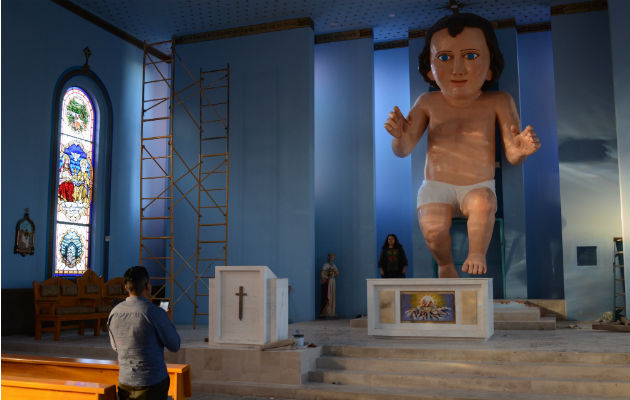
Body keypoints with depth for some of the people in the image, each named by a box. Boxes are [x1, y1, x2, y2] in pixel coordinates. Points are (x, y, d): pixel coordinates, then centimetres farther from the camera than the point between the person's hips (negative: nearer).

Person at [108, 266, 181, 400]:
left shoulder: (114, 313, 0)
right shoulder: (155, 313, -18)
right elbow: (174, 346, -6)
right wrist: (167, 321, 10)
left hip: (124, 382, 5)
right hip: (153, 383, -5)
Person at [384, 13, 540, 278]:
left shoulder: (498, 103, -6)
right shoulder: (428, 103, -4)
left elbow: (512, 156, -6)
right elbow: (403, 150, -5)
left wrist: (521, 149, -31)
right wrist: (400, 134, -29)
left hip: (479, 186, 0)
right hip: (436, 186, 1)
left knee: (483, 204, -32)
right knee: (432, 228, -23)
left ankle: (477, 255, -7)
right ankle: (444, 264, 9)